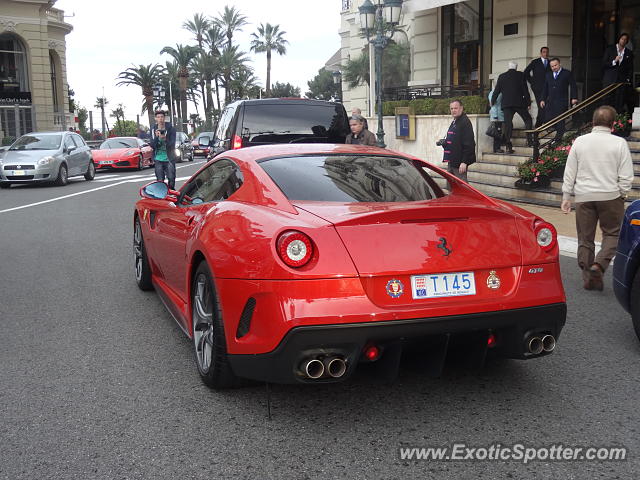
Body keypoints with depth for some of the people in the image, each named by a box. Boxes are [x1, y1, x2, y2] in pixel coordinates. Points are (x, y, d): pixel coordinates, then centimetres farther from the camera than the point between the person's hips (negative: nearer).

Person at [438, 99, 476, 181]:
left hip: (460, 162, -10)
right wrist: (443, 141, 8)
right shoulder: (454, 122, 16)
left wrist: (464, 162, -25)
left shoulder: (465, 122, -15)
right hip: (451, 161, 10)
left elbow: (468, 144, -21)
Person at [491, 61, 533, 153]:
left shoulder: (502, 76, 8)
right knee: (528, 119, 13)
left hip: (506, 104, 2)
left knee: (507, 124, -1)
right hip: (519, 103, -2)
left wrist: (492, 101, 25)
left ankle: (508, 147, -7)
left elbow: (497, 90, 11)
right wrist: (528, 102, 7)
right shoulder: (520, 75, 2)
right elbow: (525, 90, 1)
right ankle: (530, 140, 3)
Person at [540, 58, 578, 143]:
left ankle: (558, 138, 0)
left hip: (562, 101, -4)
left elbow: (573, 86, 2)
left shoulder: (567, 74, 4)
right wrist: (543, 99, 11)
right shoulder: (548, 75, 18)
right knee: (547, 119, -8)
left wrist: (574, 98, -7)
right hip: (550, 102, 4)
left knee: (560, 121, -6)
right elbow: (545, 88, 20)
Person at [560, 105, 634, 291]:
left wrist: (566, 196, 10)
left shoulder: (580, 141, 1)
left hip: (584, 197, 2)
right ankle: (599, 265, -9)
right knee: (613, 234, 12)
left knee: (585, 238, 10)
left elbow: (569, 173, 4)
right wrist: (622, 195, 9)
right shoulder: (619, 143, -5)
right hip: (610, 195, -2)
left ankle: (588, 278, 14)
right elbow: (626, 176, -4)